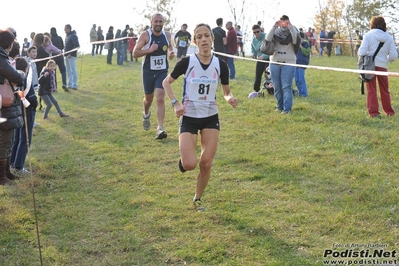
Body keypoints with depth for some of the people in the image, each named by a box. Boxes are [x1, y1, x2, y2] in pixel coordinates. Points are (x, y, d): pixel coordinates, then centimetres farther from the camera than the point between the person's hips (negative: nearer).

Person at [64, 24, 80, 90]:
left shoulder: (73, 36, -12)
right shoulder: (67, 36, 16)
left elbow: (76, 46, -19)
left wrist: (71, 54, -22)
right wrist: (65, 53, 11)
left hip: (71, 56, -9)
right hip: (67, 56, 9)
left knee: (73, 70, -8)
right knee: (68, 71, 12)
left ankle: (74, 85, -6)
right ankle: (70, 84, 18)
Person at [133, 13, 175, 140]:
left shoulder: (167, 34, -1)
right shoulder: (145, 35, -12)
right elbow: (135, 53, -13)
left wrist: (171, 52, -1)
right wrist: (149, 50, -28)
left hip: (162, 72, 1)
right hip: (148, 72, -1)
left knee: (160, 98, -14)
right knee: (148, 98, 16)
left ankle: (160, 128, -16)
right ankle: (146, 115, 51)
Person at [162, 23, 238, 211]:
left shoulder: (220, 65, -5)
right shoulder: (187, 62, -13)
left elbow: (226, 91, 7)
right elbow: (166, 82, 1)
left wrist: (230, 99, -16)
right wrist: (175, 103, -11)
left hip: (211, 118, 2)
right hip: (189, 117, -2)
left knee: (206, 163, 0)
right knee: (190, 165, -13)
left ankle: (198, 199, 22)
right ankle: (184, 158, 25)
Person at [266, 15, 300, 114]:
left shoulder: (292, 32, 5)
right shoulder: (276, 32, 7)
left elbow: (296, 40, -16)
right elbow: (268, 39, -12)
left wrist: (291, 27, -26)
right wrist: (274, 27, -22)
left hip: (288, 63, -2)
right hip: (274, 63, 3)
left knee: (286, 86, -9)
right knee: (277, 87, 7)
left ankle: (287, 108, -9)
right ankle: (280, 106, 19)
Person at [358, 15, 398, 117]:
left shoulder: (368, 35, -6)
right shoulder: (389, 37, 3)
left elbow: (362, 52, -13)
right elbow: (393, 56, 0)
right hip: (383, 66, 3)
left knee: (371, 90, 4)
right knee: (385, 90, 16)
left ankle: (373, 112, 0)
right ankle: (389, 111, 22)